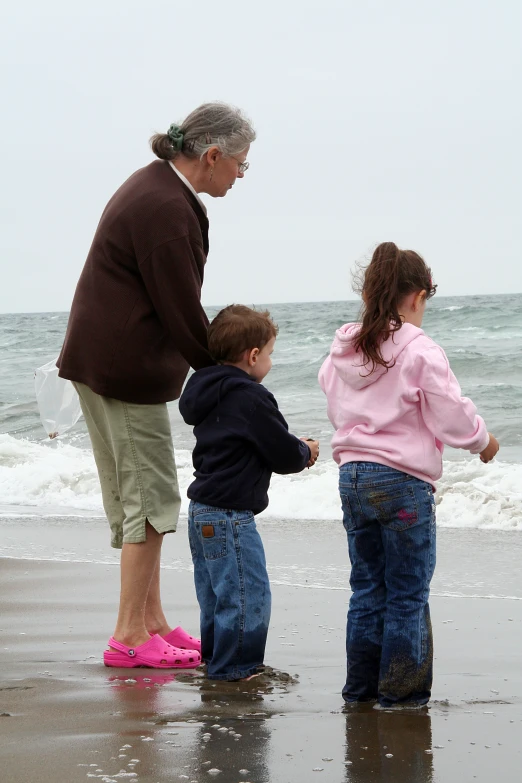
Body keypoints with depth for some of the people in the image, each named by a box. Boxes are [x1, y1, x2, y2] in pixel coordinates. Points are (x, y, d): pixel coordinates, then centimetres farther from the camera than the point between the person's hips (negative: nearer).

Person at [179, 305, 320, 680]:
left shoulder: (209, 392, 13)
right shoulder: (252, 399, -18)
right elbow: (283, 454, -14)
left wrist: (296, 450, 15)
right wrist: (306, 452, 8)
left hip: (203, 512, 10)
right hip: (230, 514, -10)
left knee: (216, 594, 17)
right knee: (247, 593, -4)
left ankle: (216, 660, 25)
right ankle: (234, 667, 0)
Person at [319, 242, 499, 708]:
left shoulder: (342, 351, 6)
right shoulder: (420, 352, -14)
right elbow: (452, 416, -11)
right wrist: (483, 441, 8)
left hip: (352, 475, 6)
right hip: (403, 481, -6)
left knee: (367, 587, 14)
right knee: (408, 593, 3)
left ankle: (361, 685, 17)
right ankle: (401, 689, 5)